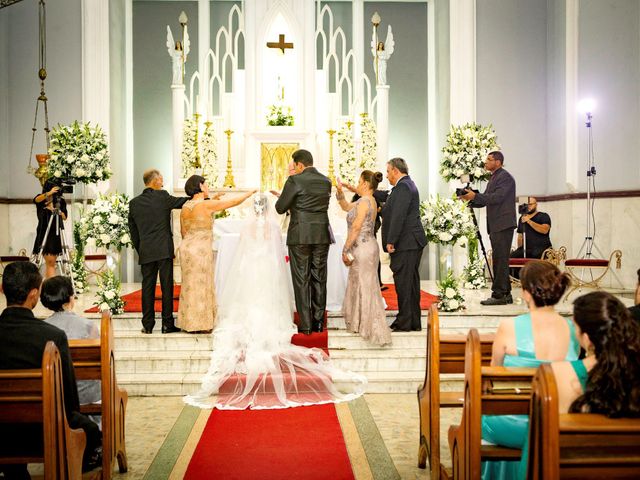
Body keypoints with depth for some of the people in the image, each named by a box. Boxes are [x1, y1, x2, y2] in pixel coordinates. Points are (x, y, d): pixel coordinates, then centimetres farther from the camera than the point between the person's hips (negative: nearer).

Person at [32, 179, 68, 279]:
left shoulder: (61, 201, 7)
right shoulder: (42, 199, 2)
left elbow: (64, 217, 2)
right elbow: (36, 200, -23)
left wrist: (57, 210, -18)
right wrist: (48, 193, -40)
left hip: (56, 234, 2)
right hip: (44, 233, -2)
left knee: (51, 263, 1)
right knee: (50, 262, -9)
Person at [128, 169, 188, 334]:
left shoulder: (134, 203, 8)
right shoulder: (162, 196, -5)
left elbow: (133, 231, 12)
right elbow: (181, 202, 2)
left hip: (145, 252, 3)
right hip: (164, 249, -3)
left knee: (148, 288, 6)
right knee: (167, 286, 1)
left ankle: (147, 325, 8)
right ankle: (167, 324, 4)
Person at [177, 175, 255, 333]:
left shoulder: (185, 207, 8)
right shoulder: (207, 204, -12)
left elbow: (183, 232, 14)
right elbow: (234, 201, -5)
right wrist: (250, 193, 9)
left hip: (186, 247, 7)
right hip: (201, 249, -7)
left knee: (191, 285, 13)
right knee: (201, 286, 0)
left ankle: (190, 323, 19)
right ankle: (200, 325, 5)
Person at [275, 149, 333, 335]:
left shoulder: (295, 180, -10)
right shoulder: (326, 181, 7)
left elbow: (280, 208, -6)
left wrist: (283, 198, 16)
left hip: (300, 236, -5)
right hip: (322, 236, 5)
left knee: (301, 279, 2)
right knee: (319, 278, 11)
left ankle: (305, 324, 3)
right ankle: (318, 322, 17)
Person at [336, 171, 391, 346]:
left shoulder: (364, 201, -17)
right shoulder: (370, 201, 13)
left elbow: (356, 228, -19)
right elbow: (347, 207, 24)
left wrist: (345, 250, -14)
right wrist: (340, 193, 10)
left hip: (362, 248, -10)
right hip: (367, 246, 10)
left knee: (366, 287, -5)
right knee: (359, 285, 18)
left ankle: (376, 330, -1)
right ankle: (360, 324, 29)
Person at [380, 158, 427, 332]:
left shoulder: (402, 187, -14)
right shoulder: (407, 185, 19)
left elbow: (398, 216, -20)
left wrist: (391, 241, -19)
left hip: (405, 243, -11)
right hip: (412, 243, 11)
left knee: (403, 282, -6)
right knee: (411, 282, 13)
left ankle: (405, 322, -1)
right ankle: (414, 322, 19)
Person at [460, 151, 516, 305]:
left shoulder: (505, 177, -8)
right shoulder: (493, 178, 21)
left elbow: (497, 197, -20)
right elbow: (484, 201, 20)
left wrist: (475, 196, -19)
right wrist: (470, 199, 4)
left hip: (503, 225, -10)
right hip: (495, 226, 10)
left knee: (500, 259, -10)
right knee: (500, 260, 11)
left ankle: (499, 294, -10)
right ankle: (505, 294, 17)